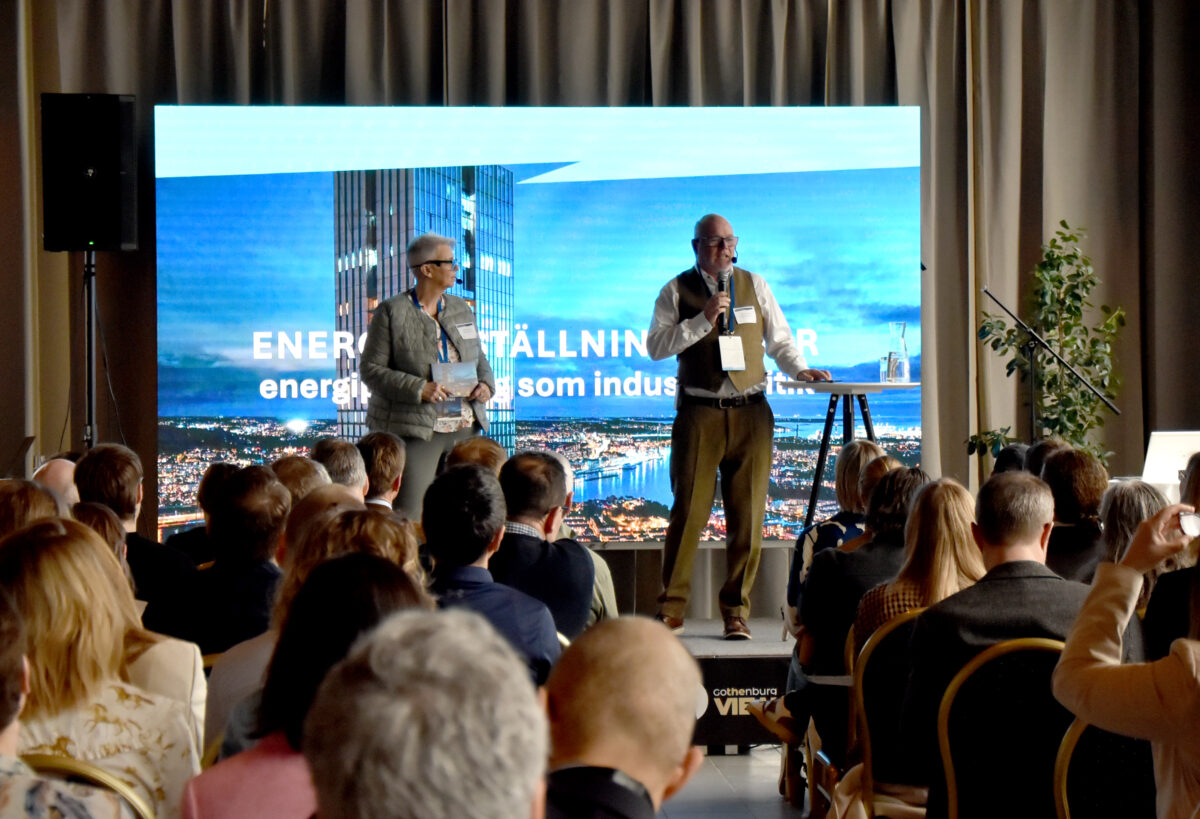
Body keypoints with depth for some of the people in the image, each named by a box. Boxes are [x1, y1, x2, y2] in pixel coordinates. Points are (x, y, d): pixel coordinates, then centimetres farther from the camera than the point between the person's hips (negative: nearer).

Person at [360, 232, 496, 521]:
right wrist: (419, 389, -20)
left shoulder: (462, 310, 14)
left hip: (464, 428, 6)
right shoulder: (391, 312, -4)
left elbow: (479, 358, 23)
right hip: (414, 429, -6)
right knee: (409, 518, -10)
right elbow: (371, 369, -8)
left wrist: (486, 383, 0)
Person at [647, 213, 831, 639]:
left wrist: (800, 369, -4)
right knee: (689, 511, -5)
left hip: (751, 412, 2)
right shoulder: (677, 291, 6)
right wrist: (703, 320, -12)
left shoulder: (755, 285, 14)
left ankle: (736, 611, 10)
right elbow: (655, 346, -3)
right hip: (699, 413, -2)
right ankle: (670, 610, 3)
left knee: (748, 515, 1)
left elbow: (780, 339, 14)